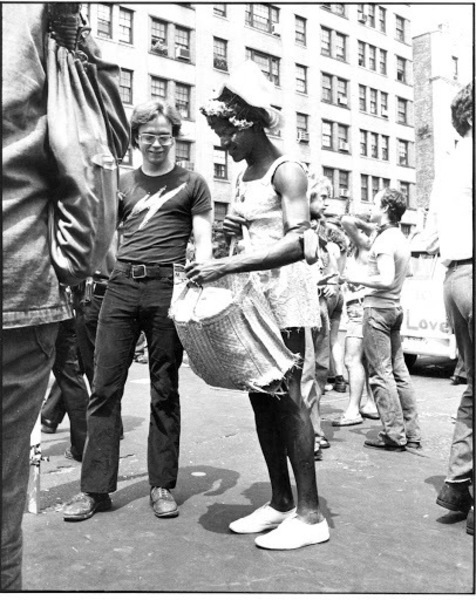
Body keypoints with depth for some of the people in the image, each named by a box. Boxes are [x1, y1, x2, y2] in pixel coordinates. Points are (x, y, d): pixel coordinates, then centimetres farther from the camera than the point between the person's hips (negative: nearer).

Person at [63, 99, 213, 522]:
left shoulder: (192, 184, 9)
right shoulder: (123, 183, 19)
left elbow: (203, 244, 3)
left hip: (166, 287, -3)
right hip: (121, 285, 3)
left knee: (164, 391, 3)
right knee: (105, 388, 1)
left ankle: (162, 485, 14)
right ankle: (96, 487, 9)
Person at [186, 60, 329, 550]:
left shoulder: (286, 171, -9)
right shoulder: (243, 175, 17)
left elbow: (297, 243, -21)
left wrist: (225, 266, -26)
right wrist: (226, 232, 3)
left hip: (284, 291, -8)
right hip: (250, 292, 8)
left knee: (286, 395, -9)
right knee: (261, 397, 8)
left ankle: (310, 514, 0)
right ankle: (280, 503, 18)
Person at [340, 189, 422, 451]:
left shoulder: (385, 240, -16)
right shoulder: (401, 238, 14)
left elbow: (386, 280, -24)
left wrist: (357, 278, -12)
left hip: (378, 308, -9)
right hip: (394, 308, 9)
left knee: (381, 373, -4)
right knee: (399, 372, 12)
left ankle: (394, 435, 0)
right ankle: (411, 433, 17)